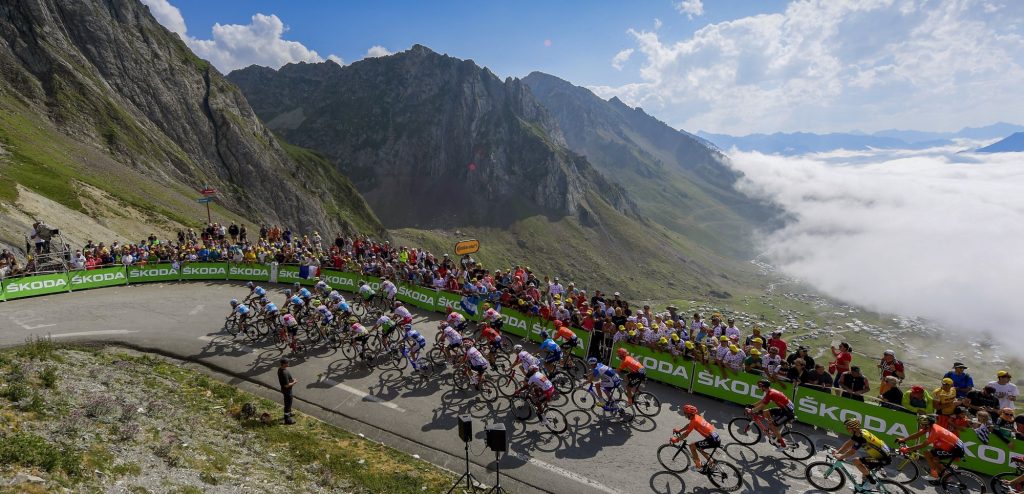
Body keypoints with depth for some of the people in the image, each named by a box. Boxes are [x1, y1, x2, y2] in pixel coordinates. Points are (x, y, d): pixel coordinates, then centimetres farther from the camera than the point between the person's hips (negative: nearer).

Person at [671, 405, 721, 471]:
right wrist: (679, 431, 34)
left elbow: (686, 434, -12)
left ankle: (698, 466, 7)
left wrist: (676, 440, -2)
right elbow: (689, 425, 28)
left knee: (692, 446, -1)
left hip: (712, 440, -9)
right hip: (717, 438, 9)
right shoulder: (697, 417, 11)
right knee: (699, 447, 27)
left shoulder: (694, 421, -14)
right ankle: (711, 462, 30)